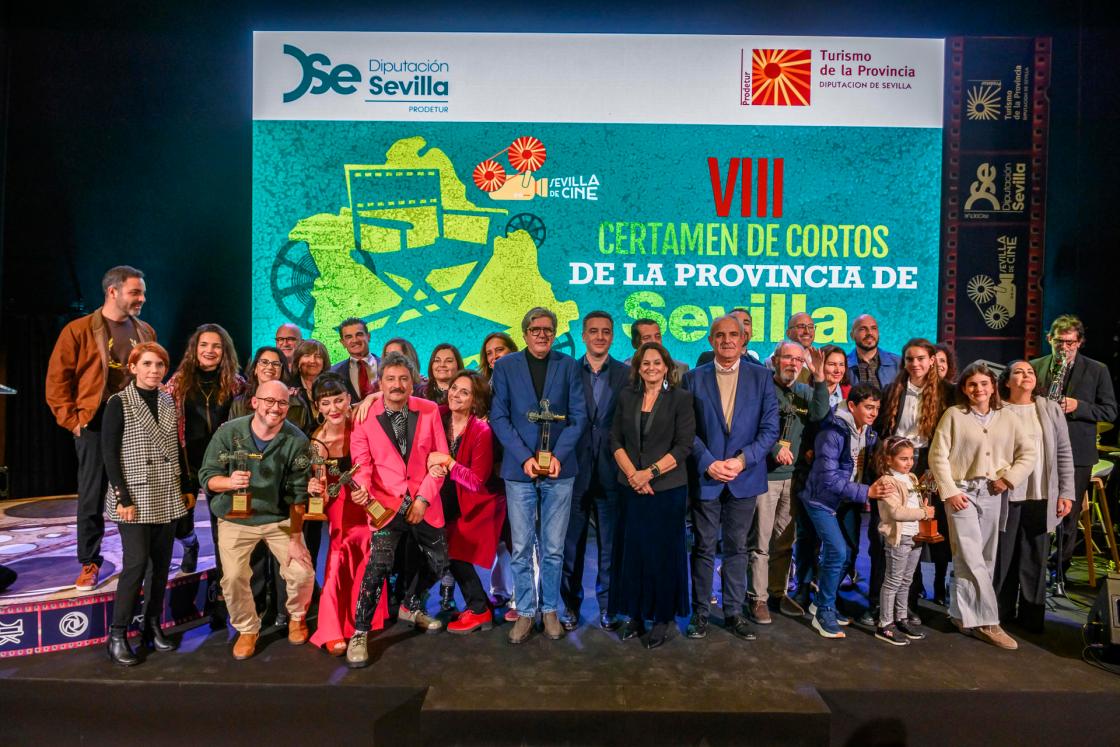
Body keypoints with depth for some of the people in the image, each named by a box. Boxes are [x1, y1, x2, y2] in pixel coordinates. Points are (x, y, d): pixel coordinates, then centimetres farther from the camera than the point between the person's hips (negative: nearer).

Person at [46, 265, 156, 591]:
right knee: (92, 498, 5)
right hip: (96, 426, -3)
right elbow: (57, 381, -3)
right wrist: (74, 421, -8)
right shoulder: (78, 330, -3)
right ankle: (89, 564, 19)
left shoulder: (145, 332, 10)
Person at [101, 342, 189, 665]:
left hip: (167, 497, 5)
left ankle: (152, 625, 22)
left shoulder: (168, 402, 9)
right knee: (136, 563, -8)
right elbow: (109, 453, -9)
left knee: (162, 564, 9)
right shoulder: (119, 402, -6)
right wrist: (123, 499, -14)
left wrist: (186, 488, 11)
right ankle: (118, 636, 7)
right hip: (136, 497, -5)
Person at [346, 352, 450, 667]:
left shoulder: (429, 411, -1)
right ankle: (359, 633, 1)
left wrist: (424, 498, -8)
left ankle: (410, 606, 42)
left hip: (424, 504, 3)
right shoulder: (365, 416, -5)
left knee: (438, 563, 15)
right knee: (379, 563, -19)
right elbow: (362, 462, -3)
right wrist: (362, 488, -24)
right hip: (387, 503, -3)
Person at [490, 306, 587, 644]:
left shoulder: (568, 366, 4)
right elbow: (498, 417, -1)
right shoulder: (506, 366, 3)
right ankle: (525, 612, 22)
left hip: (559, 468, 0)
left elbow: (579, 415, 2)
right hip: (519, 469, 0)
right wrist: (524, 457, -11)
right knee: (522, 548, 7)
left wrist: (559, 455, -10)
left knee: (553, 548, 9)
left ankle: (550, 610, 25)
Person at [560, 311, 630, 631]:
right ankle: (571, 604, 27)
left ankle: (608, 605, 26)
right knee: (571, 543, 11)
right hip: (575, 471, 0)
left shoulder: (627, 374, 3)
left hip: (611, 472, 0)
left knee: (610, 545, 10)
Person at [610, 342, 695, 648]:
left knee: (664, 552, 6)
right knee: (633, 550, 7)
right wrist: (632, 473, -9)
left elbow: (684, 445, -8)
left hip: (668, 487, -3)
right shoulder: (626, 396, 7)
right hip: (631, 487, 3)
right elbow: (616, 440, 5)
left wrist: (650, 472, -15)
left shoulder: (680, 398, -3)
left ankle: (663, 617, 23)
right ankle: (636, 615, 23)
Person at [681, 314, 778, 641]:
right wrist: (708, 463, -13)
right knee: (703, 548, 8)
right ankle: (700, 612, 22)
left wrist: (742, 460, -12)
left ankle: (734, 611, 27)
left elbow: (770, 428, -2)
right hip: (706, 476, -1)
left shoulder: (761, 377, 3)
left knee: (737, 548, 12)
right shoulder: (693, 378, 1)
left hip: (744, 476, 1)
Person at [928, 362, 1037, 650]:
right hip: (962, 491, -4)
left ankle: (964, 614, 21)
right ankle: (986, 621, 2)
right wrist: (949, 491, -10)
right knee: (972, 558, -8)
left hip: (994, 494, 4)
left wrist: (1009, 478, -4)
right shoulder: (953, 415, -2)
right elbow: (938, 456, -5)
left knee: (986, 558, 9)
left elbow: (1029, 452, 10)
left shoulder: (1008, 418, 8)